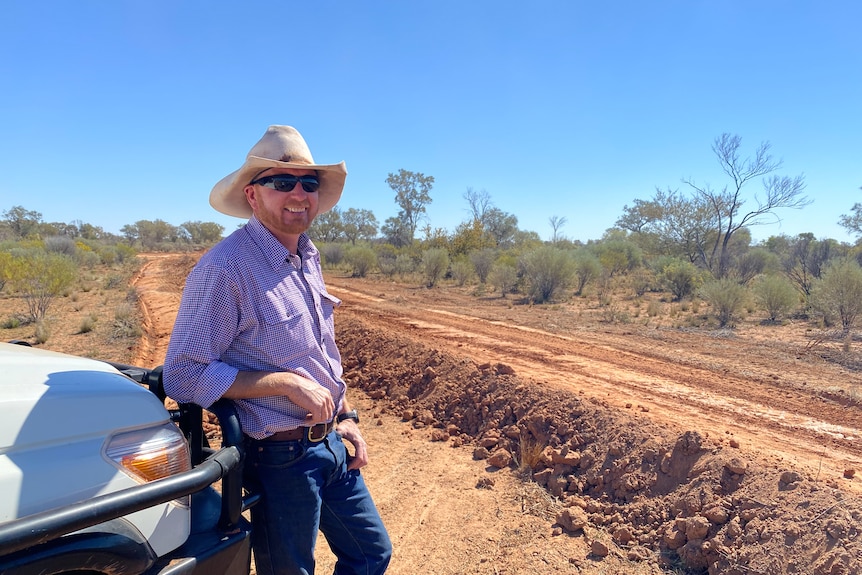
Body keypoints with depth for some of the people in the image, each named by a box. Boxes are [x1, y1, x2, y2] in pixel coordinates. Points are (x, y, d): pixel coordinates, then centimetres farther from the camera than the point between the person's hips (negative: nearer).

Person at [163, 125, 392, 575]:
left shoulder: (308, 257, 4)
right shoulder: (225, 267, -20)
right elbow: (183, 376, -20)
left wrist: (345, 418, 10)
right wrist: (286, 382, -24)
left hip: (332, 444, 7)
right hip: (281, 458, -7)